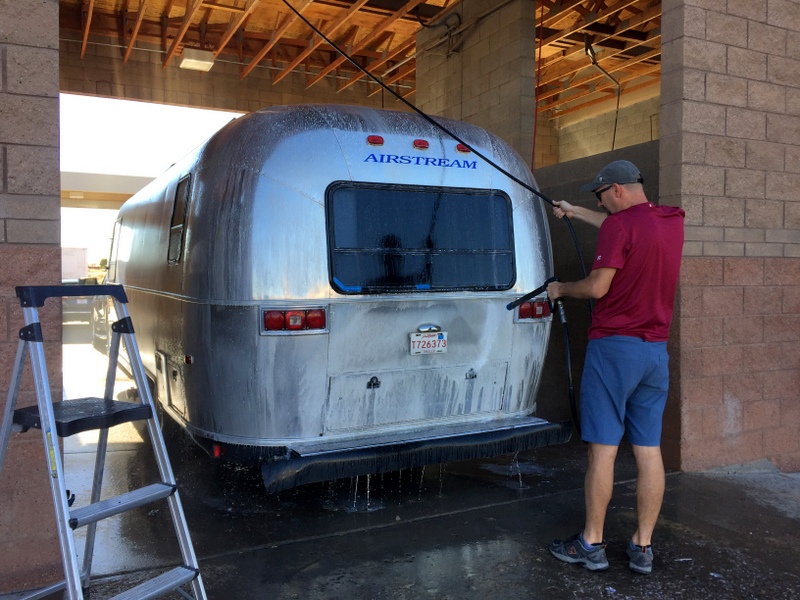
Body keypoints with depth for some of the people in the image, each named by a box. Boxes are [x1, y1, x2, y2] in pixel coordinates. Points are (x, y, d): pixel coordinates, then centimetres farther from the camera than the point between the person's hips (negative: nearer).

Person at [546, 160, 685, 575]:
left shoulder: (619, 225, -12)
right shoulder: (673, 221, 12)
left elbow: (597, 287, -14)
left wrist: (561, 289, 5)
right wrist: (575, 213, 38)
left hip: (614, 346, -7)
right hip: (656, 352, 7)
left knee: (603, 449, 0)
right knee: (649, 451, 8)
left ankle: (591, 544, 10)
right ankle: (642, 547, 15)